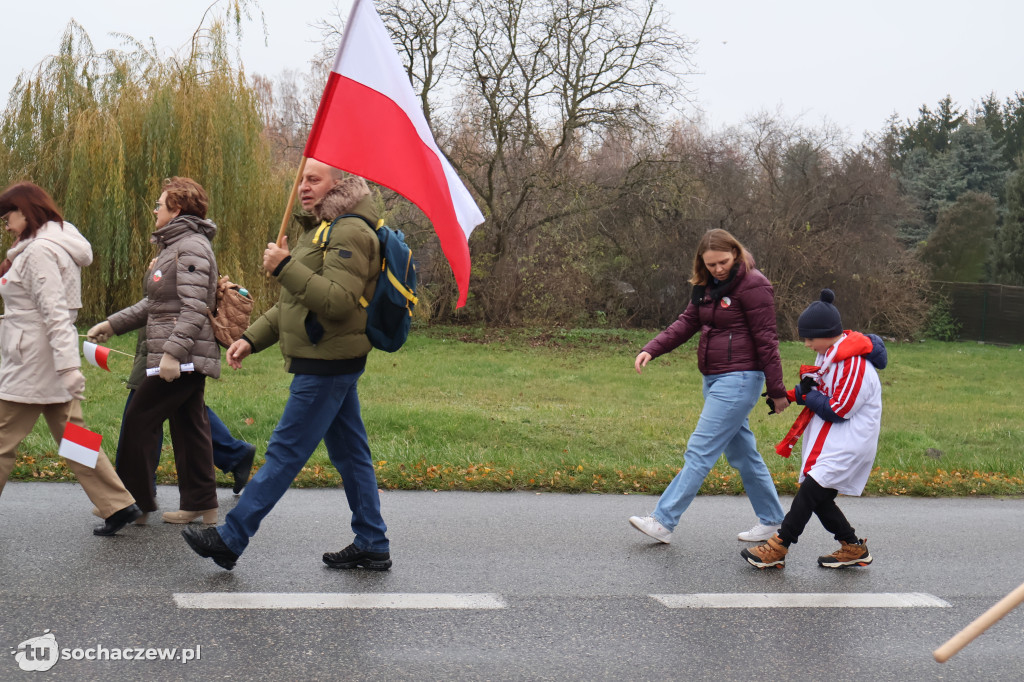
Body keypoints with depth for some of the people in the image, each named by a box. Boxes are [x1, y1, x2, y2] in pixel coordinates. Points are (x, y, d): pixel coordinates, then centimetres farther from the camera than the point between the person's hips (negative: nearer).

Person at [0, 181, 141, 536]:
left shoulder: (39, 251, -15)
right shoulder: (59, 244, 16)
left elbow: (56, 314, -23)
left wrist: (69, 367, -27)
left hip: (31, 366, -10)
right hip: (52, 362, 10)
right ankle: (119, 504, 7)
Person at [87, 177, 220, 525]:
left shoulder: (192, 247, -14)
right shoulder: (174, 246, 19)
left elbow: (195, 308, -23)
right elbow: (155, 304, 24)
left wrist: (173, 352, -28)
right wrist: (113, 323, 19)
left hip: (183, 357, -10)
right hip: (186, 358, 10)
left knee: (139, 420, -5)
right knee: (188, 426, 12)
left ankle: (133, 501, 2)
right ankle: (201, 504, 17)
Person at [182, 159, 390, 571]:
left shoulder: (349, 232, -14)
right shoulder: (322, 229, 20)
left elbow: (339, 301, -26)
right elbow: (292, 305, 24)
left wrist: (285, 268, -25)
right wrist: (252, 338, 15)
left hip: (327, 365, -11)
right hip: (330, 362, 11)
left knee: (285, 452, -5)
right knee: (350, 453, 12)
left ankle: (230, 539, 1)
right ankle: (372, 546, 18)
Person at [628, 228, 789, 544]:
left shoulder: (752, 285, -14)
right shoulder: (707, 286, 12)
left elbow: (766, 340, -13)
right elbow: (687, 323, 10)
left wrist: (776, 391, -11)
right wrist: (651, 350, -4)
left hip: (739, 379, -9)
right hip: (714, 378, 9)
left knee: (700, 450, -9)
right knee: (742, 452, 14)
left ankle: (663, 521, -8)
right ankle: (770, 520, 25)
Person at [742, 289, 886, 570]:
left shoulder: (855, 367, -21)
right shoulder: (828, 355, 9)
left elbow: (837, 411, -20)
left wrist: (808, 393, -9)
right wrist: (790, 396, 5)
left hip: (848, 444, -10)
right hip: (828, 440, 10)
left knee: (811, 490, -13)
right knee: (819, 497, 8)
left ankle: (777, 549, -10)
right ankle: (854, 548, 20)